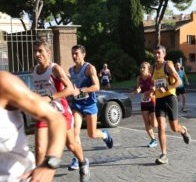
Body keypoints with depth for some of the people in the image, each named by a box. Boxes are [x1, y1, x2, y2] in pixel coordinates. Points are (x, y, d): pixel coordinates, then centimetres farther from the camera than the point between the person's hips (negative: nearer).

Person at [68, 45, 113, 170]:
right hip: (76, 103, 4)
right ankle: (77, 159, -5)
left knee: (92, 134, 5)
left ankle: (105, 135, 40)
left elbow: (96, 86, -21)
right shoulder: (71, 70, 8)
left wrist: (80, 90, -30)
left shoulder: (89, 68, -11)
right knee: (75, 131, -12)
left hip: (89, 103, -4)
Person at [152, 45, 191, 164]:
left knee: (174, 128, 3)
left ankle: (183, 130, 41)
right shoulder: (154, 67, 11)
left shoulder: (168, 65, -8)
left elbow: (179, 81, -15)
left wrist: (166, 89, -24)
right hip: (159, 100, 5)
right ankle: (164, 155, -6)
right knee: (161, 127, -7)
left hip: (170, 98, -5)